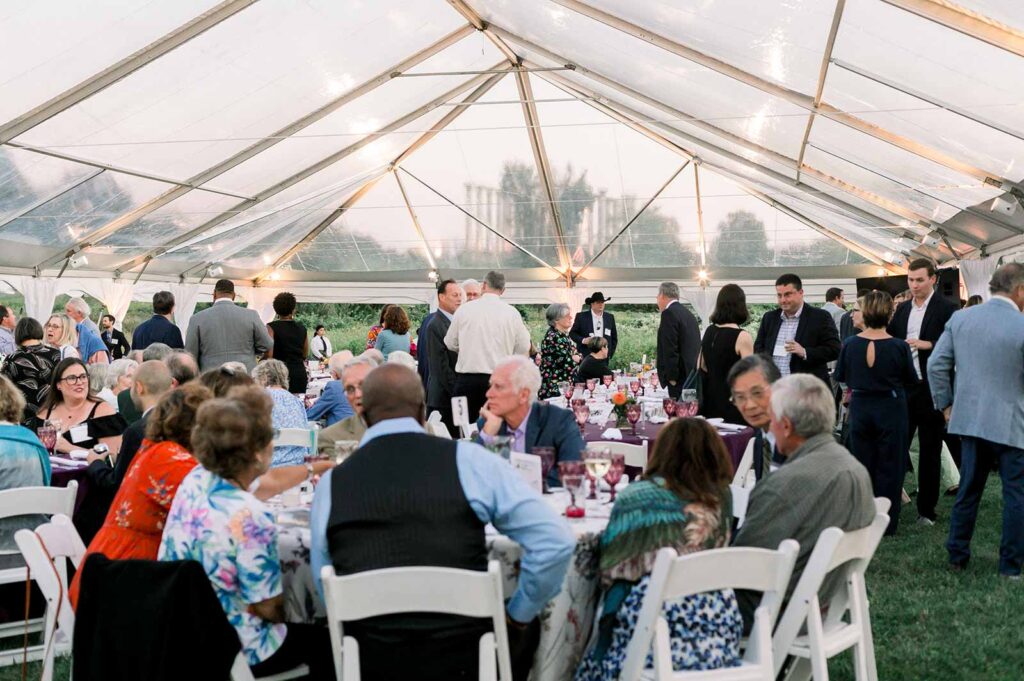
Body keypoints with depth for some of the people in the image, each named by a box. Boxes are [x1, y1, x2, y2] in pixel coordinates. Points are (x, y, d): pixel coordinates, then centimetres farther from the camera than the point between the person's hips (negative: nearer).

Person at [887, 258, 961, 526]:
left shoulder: (947, 309, -7)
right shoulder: (902, 309, 11)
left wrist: (927, 345, -23)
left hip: (932, 390, -5)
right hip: (903, 388, 5)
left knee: (929, 451, 6)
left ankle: (926, 509, 15)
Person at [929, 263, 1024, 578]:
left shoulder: (960, 318, 0)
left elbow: (936, 365, 1)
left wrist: (945, 404, 11)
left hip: (970, 418, 5)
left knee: (968, 490, 15)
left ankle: (957, 556, 22)